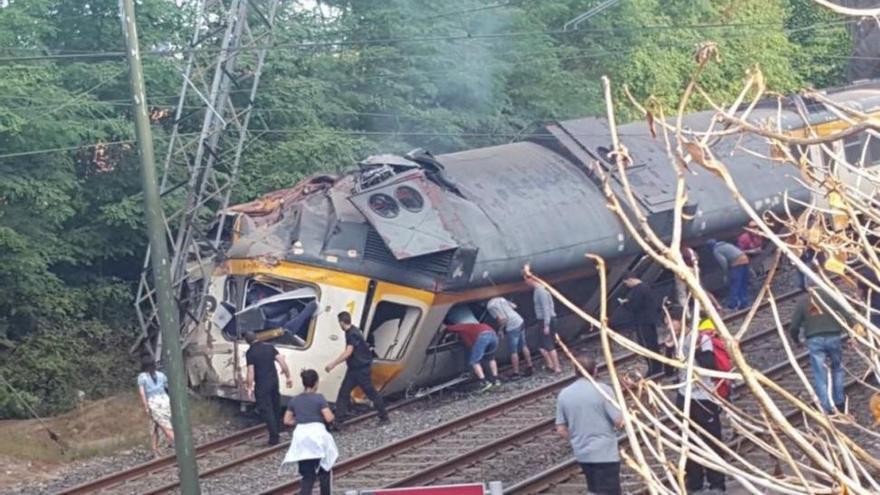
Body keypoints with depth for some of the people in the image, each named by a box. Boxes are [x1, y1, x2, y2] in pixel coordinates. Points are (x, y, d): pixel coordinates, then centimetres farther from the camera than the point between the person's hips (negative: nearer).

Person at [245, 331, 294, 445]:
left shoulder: (250, 353, -10)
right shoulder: (269, 347, 4)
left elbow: (251, 372, -15)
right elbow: (281, 361, -1)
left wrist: (250, 387, -9)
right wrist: (288, 376, 4)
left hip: (261, 384, -5)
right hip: (274, 381, 5)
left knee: (266, 409, -1)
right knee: (275, 406, 20)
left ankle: (274, 437, -5)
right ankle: (277, 429, 31)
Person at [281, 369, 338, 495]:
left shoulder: (294, 400, 8)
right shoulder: (319, 398, -6)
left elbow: (287, 421, 11)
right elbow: (329, 418, -11)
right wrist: (332, 415, 11)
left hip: (301, 438, 4)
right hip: (317, 436, -4)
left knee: (307, 476, 6)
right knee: (324, 471, 18)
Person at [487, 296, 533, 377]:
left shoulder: (490, 306, -11)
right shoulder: (500, 299, 13)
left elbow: (502, 319, -20)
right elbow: (514, 306, 19)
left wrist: (500, 329, -5)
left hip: (512, 327, -8)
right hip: (520, 321, 8)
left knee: (513, 351, 3)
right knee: (523, 346, 20)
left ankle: (516, 373, 10)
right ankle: (529, 367, 29)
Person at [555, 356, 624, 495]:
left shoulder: (564, 394, 2)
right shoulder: (602, 390, -12)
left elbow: (561, 430, 5)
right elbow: (619, 422, -14)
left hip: (582, 454, 6)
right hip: (605, 453, -6)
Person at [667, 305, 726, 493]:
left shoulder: (702, 338, -12)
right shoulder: (678, 341, 7)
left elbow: (710, 364, -25)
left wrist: (696, 347, -25)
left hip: (705, 398, -7)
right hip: (685, 397, 7)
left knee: (711, 441, 0)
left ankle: (717, 484, 8)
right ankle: (693, 481, 20)